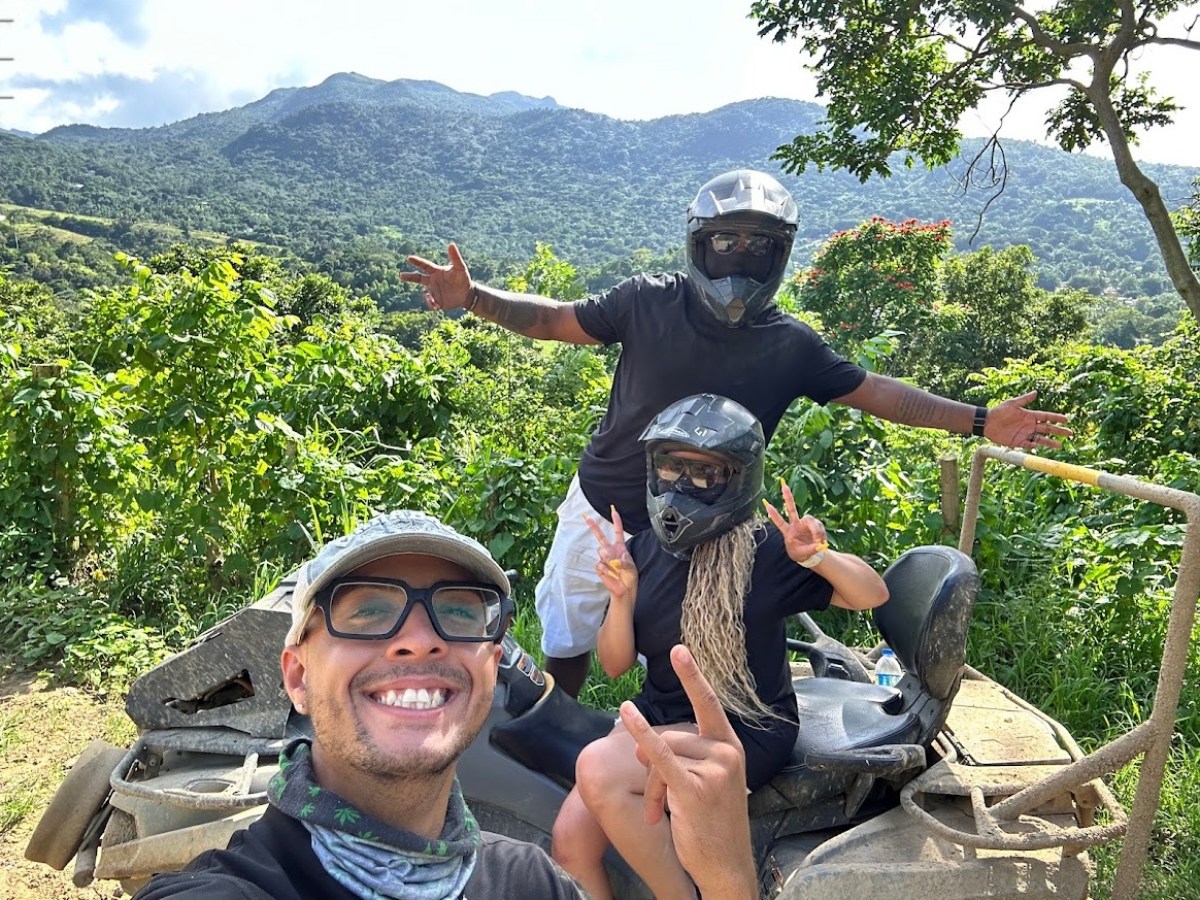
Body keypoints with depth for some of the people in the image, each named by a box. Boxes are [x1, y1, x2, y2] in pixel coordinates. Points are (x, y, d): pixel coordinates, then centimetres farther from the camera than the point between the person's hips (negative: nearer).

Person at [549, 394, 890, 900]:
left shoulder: (765, 552, -13)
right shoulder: (643, 550, 0)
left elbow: (873, 595, -5)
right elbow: (616, 665, 2)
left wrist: (819, 557, -26)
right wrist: (622, 595, -17)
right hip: (657, 715, 5)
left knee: (599, 768, -28)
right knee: (570, 843, -12)